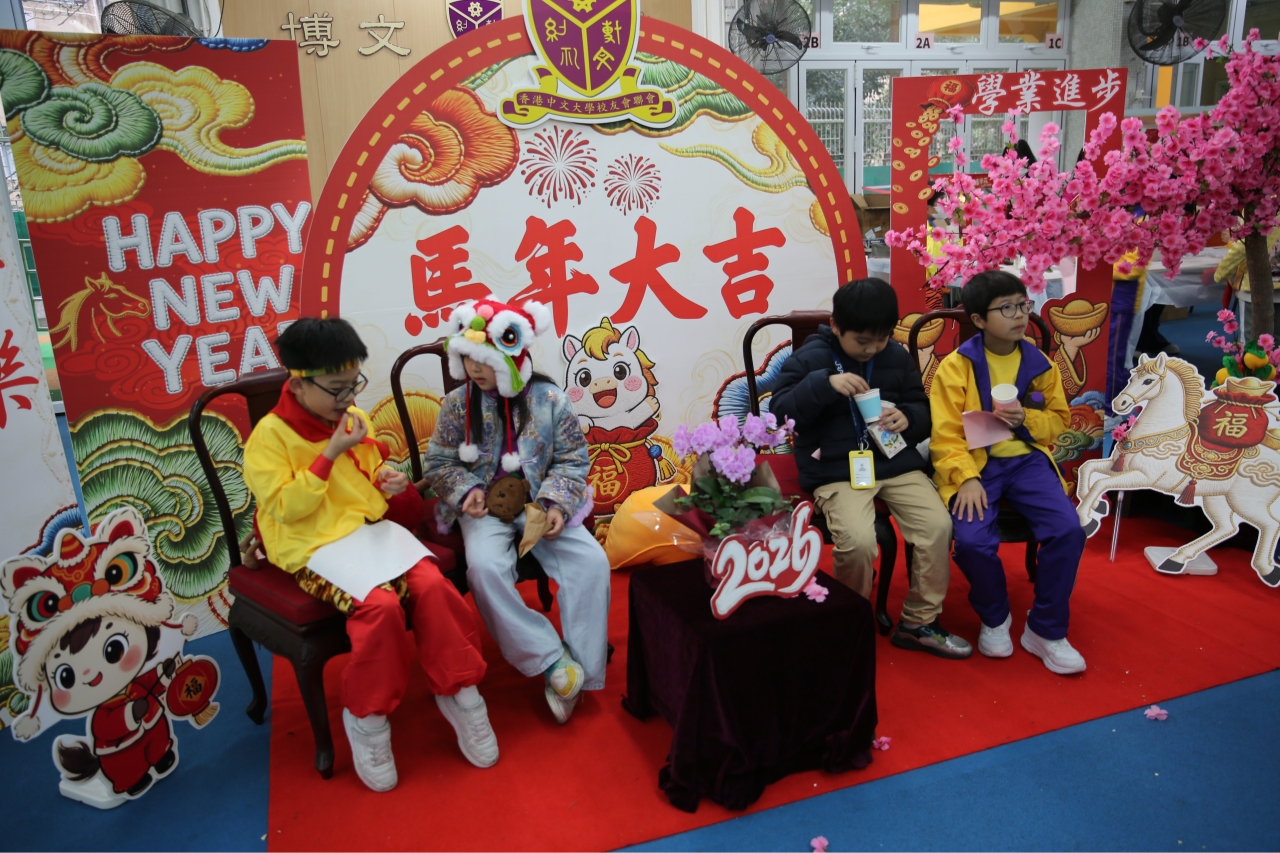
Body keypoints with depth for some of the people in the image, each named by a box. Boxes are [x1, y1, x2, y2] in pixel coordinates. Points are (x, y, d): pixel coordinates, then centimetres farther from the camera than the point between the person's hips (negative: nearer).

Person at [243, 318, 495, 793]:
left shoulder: (353, 418, 10)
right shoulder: (270, 436, -8)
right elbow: (286, 508, -15)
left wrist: (388, 484, 1)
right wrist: (330, 454, -19)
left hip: (372, 528, 6)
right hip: (316, 549, -5)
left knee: (432, 585, -21)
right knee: (380, 605, -30)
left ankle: (458, 692, -3)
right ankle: (367, 717, -6)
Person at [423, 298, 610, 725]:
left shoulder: (548, 399, -4)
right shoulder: (458, 404, -2)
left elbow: (573, 460, 1)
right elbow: (439, 462, 5)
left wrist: (557, 503, -15)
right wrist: (466, 490, -15)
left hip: (539, 504, 1)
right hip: (485, 508, 0)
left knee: (592, 561, -22)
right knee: (485, 566, -32)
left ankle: (578, 666, -10)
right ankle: (550, 660, -20)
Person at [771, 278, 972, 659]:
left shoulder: (897, 357, 10)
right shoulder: (809, 358, -3)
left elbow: (923, 408, 16)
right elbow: (779, 411, -11)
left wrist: (909, 418, -9)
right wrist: (824, 384, -25)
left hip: (896, 464, 5)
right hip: (837, 472, -4)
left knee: (939, 525, -17)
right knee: (858, 540, -28)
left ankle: (919, 622, 4)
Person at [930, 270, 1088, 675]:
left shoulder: (1039, 363, 7)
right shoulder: (956, 366, -4)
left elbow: (1059, 419, 15)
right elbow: (944, 434, -8)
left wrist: (1026, 419, -7)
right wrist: (966, 478, -23)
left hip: (1027, 459, 4)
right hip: (975, 463, -3)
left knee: (1069, 530, -20)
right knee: (973, 540, -27)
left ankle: (1046, 631, 2)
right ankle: (995, 617, 7)